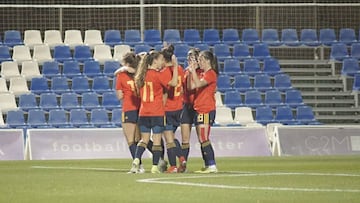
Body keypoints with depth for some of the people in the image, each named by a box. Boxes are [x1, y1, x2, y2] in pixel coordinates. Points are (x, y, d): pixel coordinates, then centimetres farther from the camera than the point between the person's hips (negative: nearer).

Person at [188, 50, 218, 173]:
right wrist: (190, 73, 5)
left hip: (206, 111, -10)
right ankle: (207, 166, 12)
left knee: (204, 140, -13)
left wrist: (193, 71, -17)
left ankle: (212, 166, -14)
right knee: (202, 140, 9)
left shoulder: (210, 74, -10)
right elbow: (192, 86, 14)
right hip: (200, 110, 10)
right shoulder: (203, 74, 19)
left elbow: (198, 84, -24)